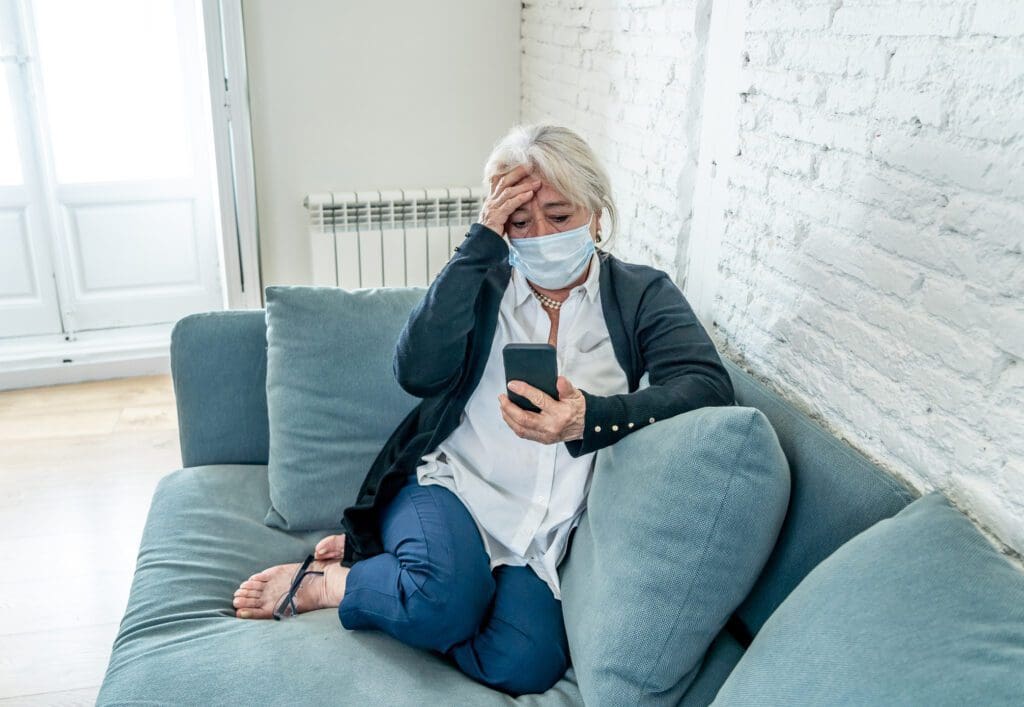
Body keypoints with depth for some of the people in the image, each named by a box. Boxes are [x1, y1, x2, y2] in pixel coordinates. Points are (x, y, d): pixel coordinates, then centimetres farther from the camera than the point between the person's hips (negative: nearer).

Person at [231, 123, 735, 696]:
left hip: (543, 529, 2)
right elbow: (418, 372, -13)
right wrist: (482, 243, -15)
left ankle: (370, 554, -3)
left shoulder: (643, 294, 2)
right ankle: (317, 582, -3)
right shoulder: (482, 282, 6)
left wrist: (588, 418, -33)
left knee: (526, 666, -25)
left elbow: (709, 385, -16)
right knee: (443, 599, -34)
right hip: (452, 483, -1)